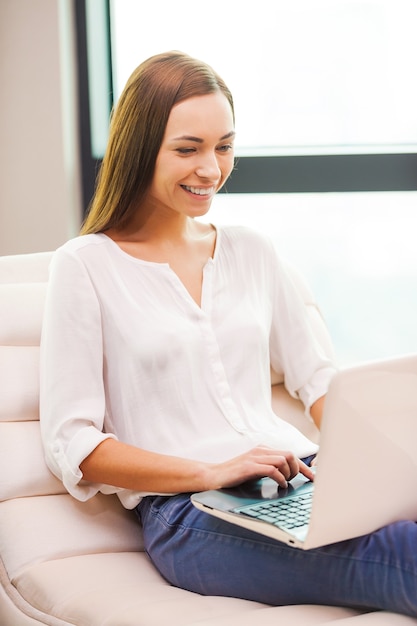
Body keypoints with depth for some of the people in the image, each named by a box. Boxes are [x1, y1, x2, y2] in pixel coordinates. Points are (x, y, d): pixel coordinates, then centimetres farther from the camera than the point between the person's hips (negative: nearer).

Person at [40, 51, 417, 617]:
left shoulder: (253, 252, 19)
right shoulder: (85, 266, 2)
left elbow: (316, 379, 21)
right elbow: (73, 446, -3)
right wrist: (212, 472, -15)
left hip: (297, 480, 6)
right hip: (187, 510, -6)